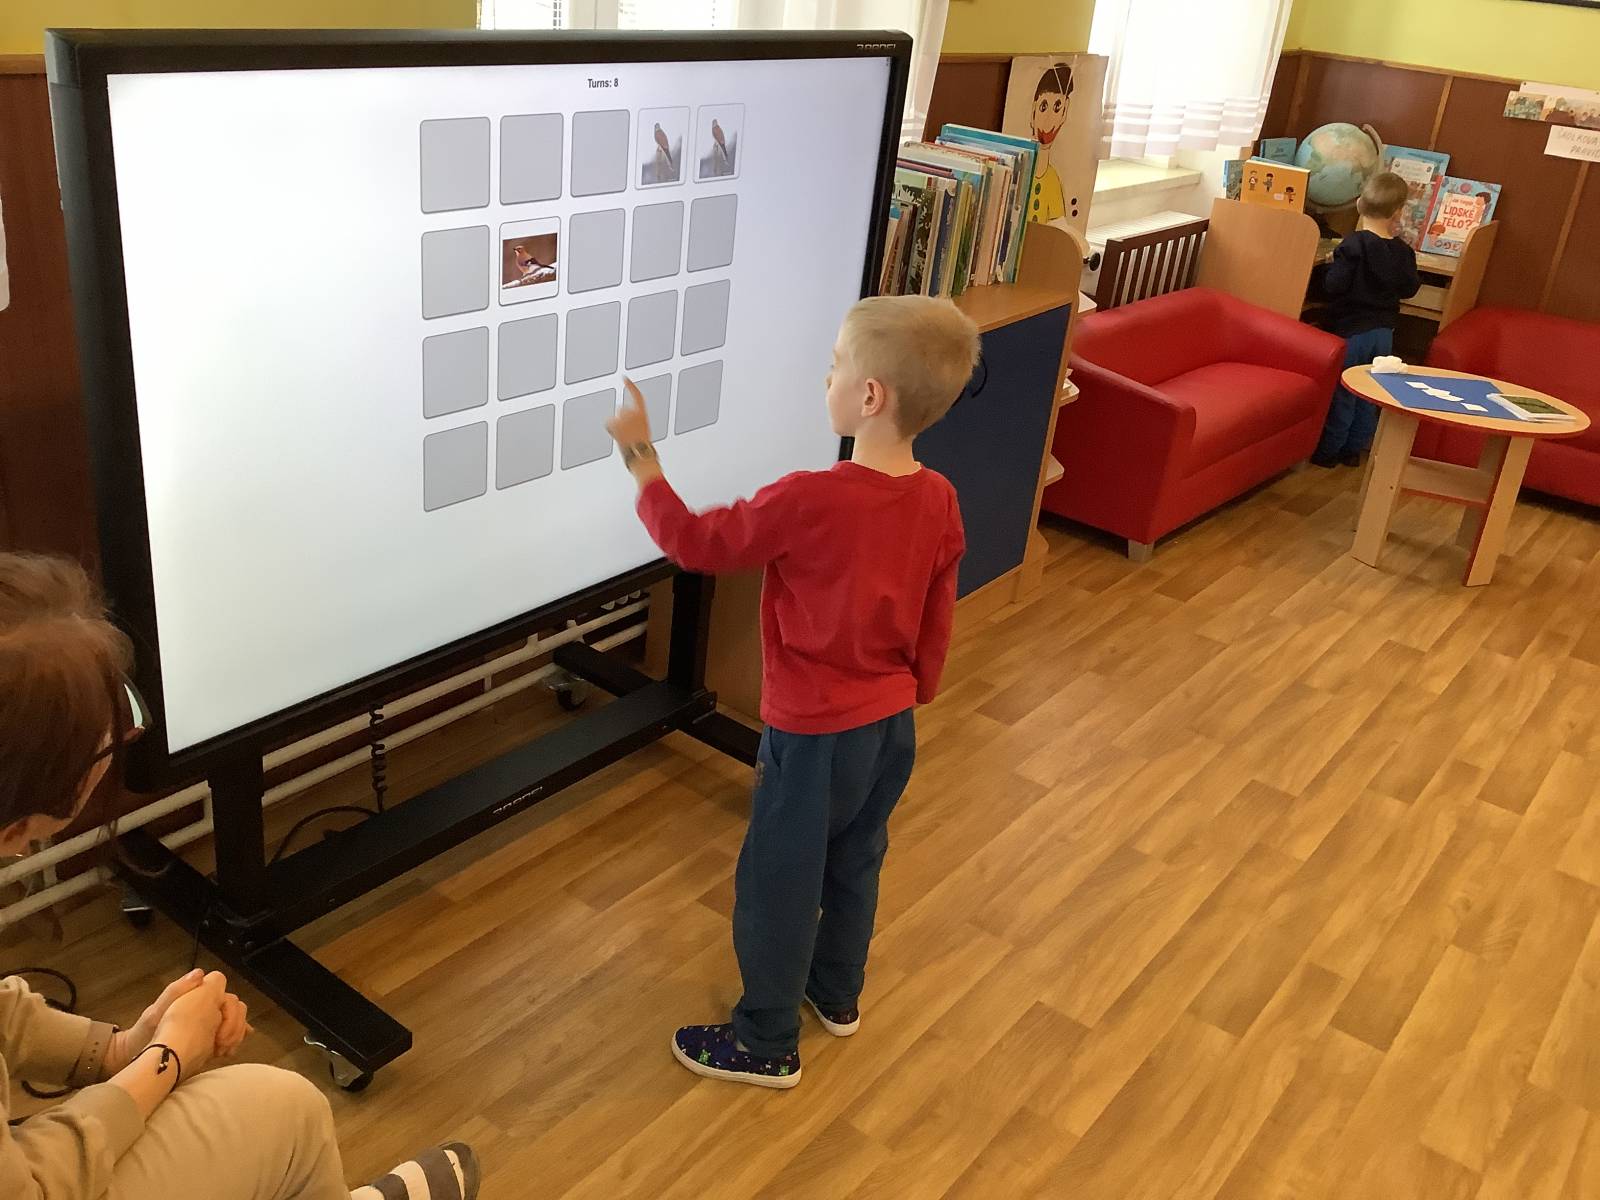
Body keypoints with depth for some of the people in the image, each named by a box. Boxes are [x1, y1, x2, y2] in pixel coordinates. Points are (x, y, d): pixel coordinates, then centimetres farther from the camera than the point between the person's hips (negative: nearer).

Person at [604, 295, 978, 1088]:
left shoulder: (809, 501, -28)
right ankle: (837, 993, 48)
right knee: (854, 863, 26)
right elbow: (936, 625, 4)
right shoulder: (938, 500, -7)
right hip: (892, 724, 7)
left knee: (776, 884, 12)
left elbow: (695, 545, -15)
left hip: (815, 733, -7)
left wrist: (640, 454, -7)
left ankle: (767, 1043, 29)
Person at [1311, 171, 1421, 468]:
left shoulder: (1354, 245, -19)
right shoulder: (1402, 252, -3)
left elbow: (1333, 285, -22)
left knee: (1342, 394, 4)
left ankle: (1328, 451, 11)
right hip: (1383, 332, 5)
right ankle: (1354, 449, 22)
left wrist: (1331, 266, -3)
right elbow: (1409, 289, 8)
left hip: (1350, 329, -5)